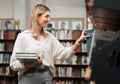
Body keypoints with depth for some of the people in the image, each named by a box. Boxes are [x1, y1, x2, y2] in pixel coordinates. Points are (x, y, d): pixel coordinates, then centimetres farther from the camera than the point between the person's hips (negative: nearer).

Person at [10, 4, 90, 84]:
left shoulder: (49, 36, 10)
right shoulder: (22, 36, -3)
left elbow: (63, 53, 5)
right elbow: (14, 64, -5)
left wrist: (78, 41, -5)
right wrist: (30, 64, -21)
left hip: (46, 77, 4)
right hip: (28, 77, -3)